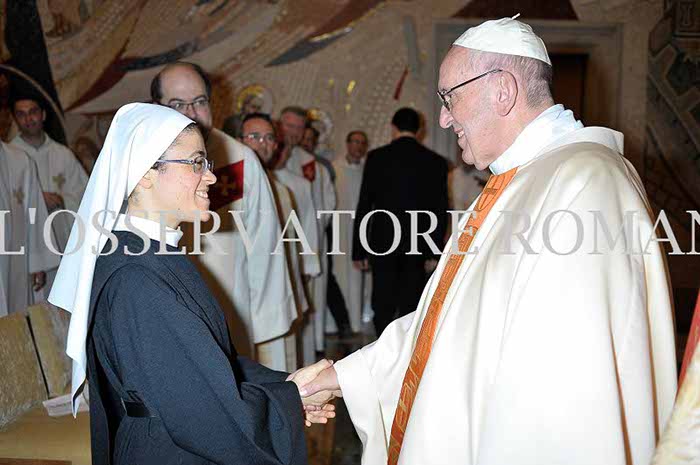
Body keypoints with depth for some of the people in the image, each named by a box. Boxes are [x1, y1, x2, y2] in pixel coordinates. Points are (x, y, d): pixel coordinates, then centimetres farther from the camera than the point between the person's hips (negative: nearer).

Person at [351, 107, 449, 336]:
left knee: (383, 309, 5)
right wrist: (434, 250, 12)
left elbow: (364, 205, -3)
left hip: (383, 243, -2)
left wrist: (358, 250, 2)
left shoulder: (377, 157, -2)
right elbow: (441, 210, 4)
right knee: (411, 309, 9)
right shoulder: (436, 161, 3)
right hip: (418, 246, 2)